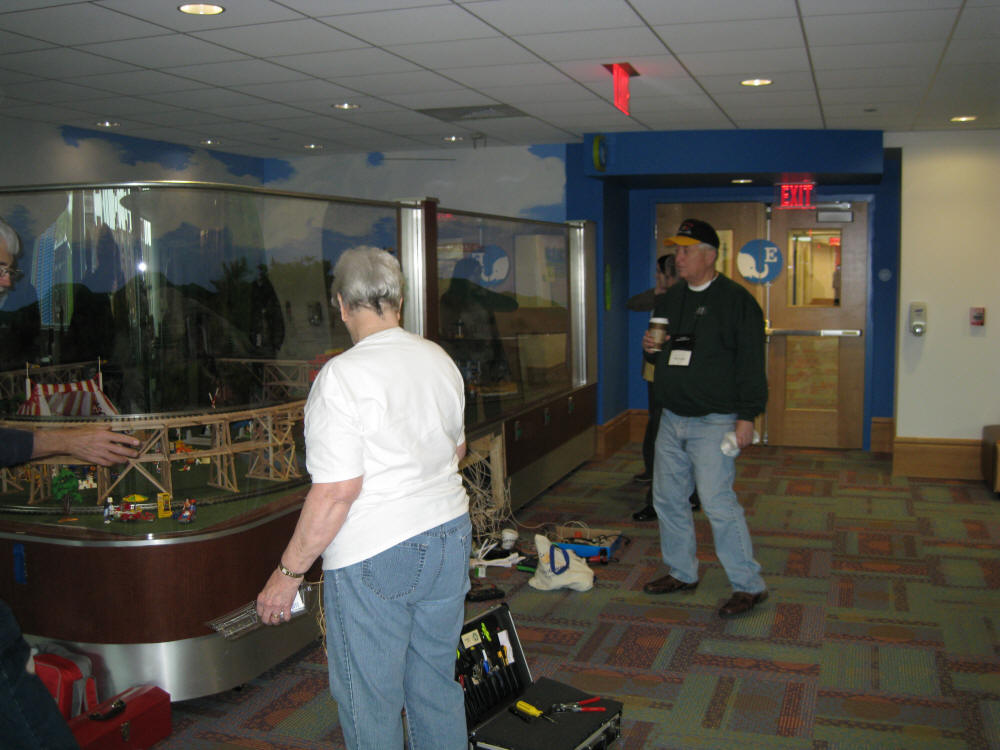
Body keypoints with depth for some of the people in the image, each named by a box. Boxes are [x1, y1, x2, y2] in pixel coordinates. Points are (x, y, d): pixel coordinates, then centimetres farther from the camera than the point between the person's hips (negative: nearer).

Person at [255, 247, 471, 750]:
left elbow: (337, 490, -21)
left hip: (372, 555, -7)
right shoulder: (440, 360, 5)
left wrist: (288, 573, -13)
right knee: (437, 685, 20)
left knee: (370, 706, 7)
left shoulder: (341, 376, -17)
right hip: (449, 537, 7)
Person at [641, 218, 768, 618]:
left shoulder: (736, 300, -8)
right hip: (671, 419, 8)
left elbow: (751, 364, -12)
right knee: (668, 499, 12)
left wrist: (747, 417, -17)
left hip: (713, 421, -8)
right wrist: (650, 349, 1)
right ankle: (682, 573, 28)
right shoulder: (670, 298, 14)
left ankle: (748, 585, 1)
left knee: (717, 502, -11)